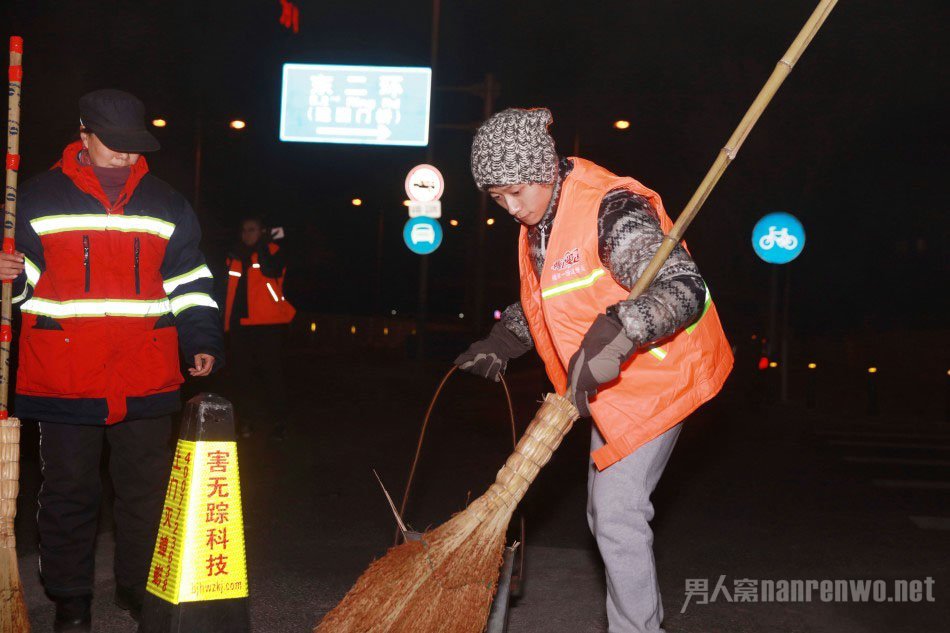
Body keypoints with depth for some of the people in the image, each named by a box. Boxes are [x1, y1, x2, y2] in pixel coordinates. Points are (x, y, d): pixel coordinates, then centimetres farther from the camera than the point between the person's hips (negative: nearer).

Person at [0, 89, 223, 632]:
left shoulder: (166, 205, 10)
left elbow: (190, 283, 12)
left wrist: (201, 343, 2)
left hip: (146, 380, 1)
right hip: (62, 378, -1)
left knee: (148, 490, 7)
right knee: (69, 492, 9)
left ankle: (141, 589, 24)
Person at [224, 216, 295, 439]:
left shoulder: (272, 251, 2)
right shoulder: (234, 256, 16)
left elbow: (272, 270, -20)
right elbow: (228, 290, 20)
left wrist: (262, 245, -14)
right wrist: (226, 321, 15)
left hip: (268, 323, -5)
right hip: (240, 325, 5)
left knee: (272, 372, -5)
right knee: (241, 373, 8)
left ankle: (280, 421, 2)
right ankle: (244, 419, 18)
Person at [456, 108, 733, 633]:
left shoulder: (613, 210, -26)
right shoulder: (537, 221, 4)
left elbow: (682, 291, -36)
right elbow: (538, 304, 21)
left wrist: (615, 334, -49)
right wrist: (502, 342, 7)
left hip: (655, 376, -9)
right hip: (610, 385, 10)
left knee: (617, 514, -13)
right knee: (604, 515, 17)